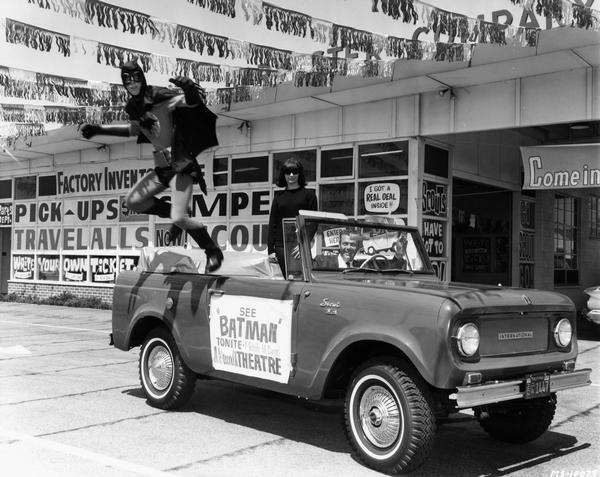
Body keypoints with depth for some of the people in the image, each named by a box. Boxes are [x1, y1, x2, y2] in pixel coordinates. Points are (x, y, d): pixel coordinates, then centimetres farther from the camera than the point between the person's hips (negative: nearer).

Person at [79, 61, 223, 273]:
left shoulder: (158, 97, -14)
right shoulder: (133, 107, 7)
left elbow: (193, 102, -26)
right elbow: (134, 130, 27)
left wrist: (189, 88, -48)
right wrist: (100, 130, 25)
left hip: (180, 165, -8)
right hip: (161, 167, 8)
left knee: (179, 219, -17)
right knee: (132, 202, 11)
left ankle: (213, 251, 6)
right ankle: (179, 216, 22)